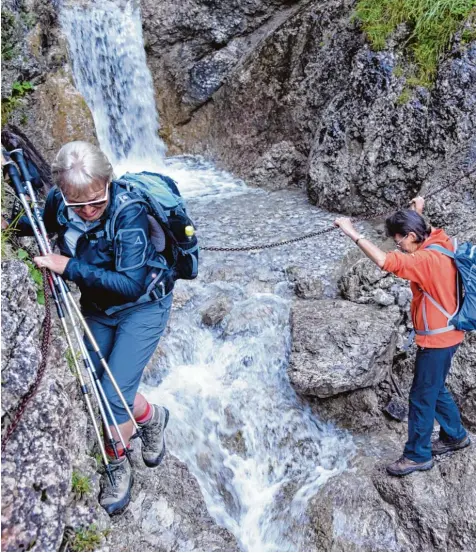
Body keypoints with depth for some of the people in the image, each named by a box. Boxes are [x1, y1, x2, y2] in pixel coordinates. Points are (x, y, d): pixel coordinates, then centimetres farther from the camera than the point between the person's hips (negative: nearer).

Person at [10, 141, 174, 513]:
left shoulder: (128, 212, -31)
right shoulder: (59, 202, -13)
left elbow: (131, 285, -34)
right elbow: (39, 224, 12)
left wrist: (69, 267, -33)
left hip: (142, 306, -6)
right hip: (97, 307, 7)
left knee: (114, 395, -9)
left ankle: (118, 468, 21)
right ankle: (151, 416, 37)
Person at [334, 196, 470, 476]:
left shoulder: (427, 258, -28)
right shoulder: (441, 241, 1)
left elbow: (384, 260, -40)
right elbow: (429, 230, 28)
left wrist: (352, 232, -35)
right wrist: (418, 212, 27)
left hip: (437, 339, -10)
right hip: (445, 334, 10)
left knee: (422, 397, 3)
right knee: (435, 390, 24)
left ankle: (418, 455, 17)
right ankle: (455, 436, 41)